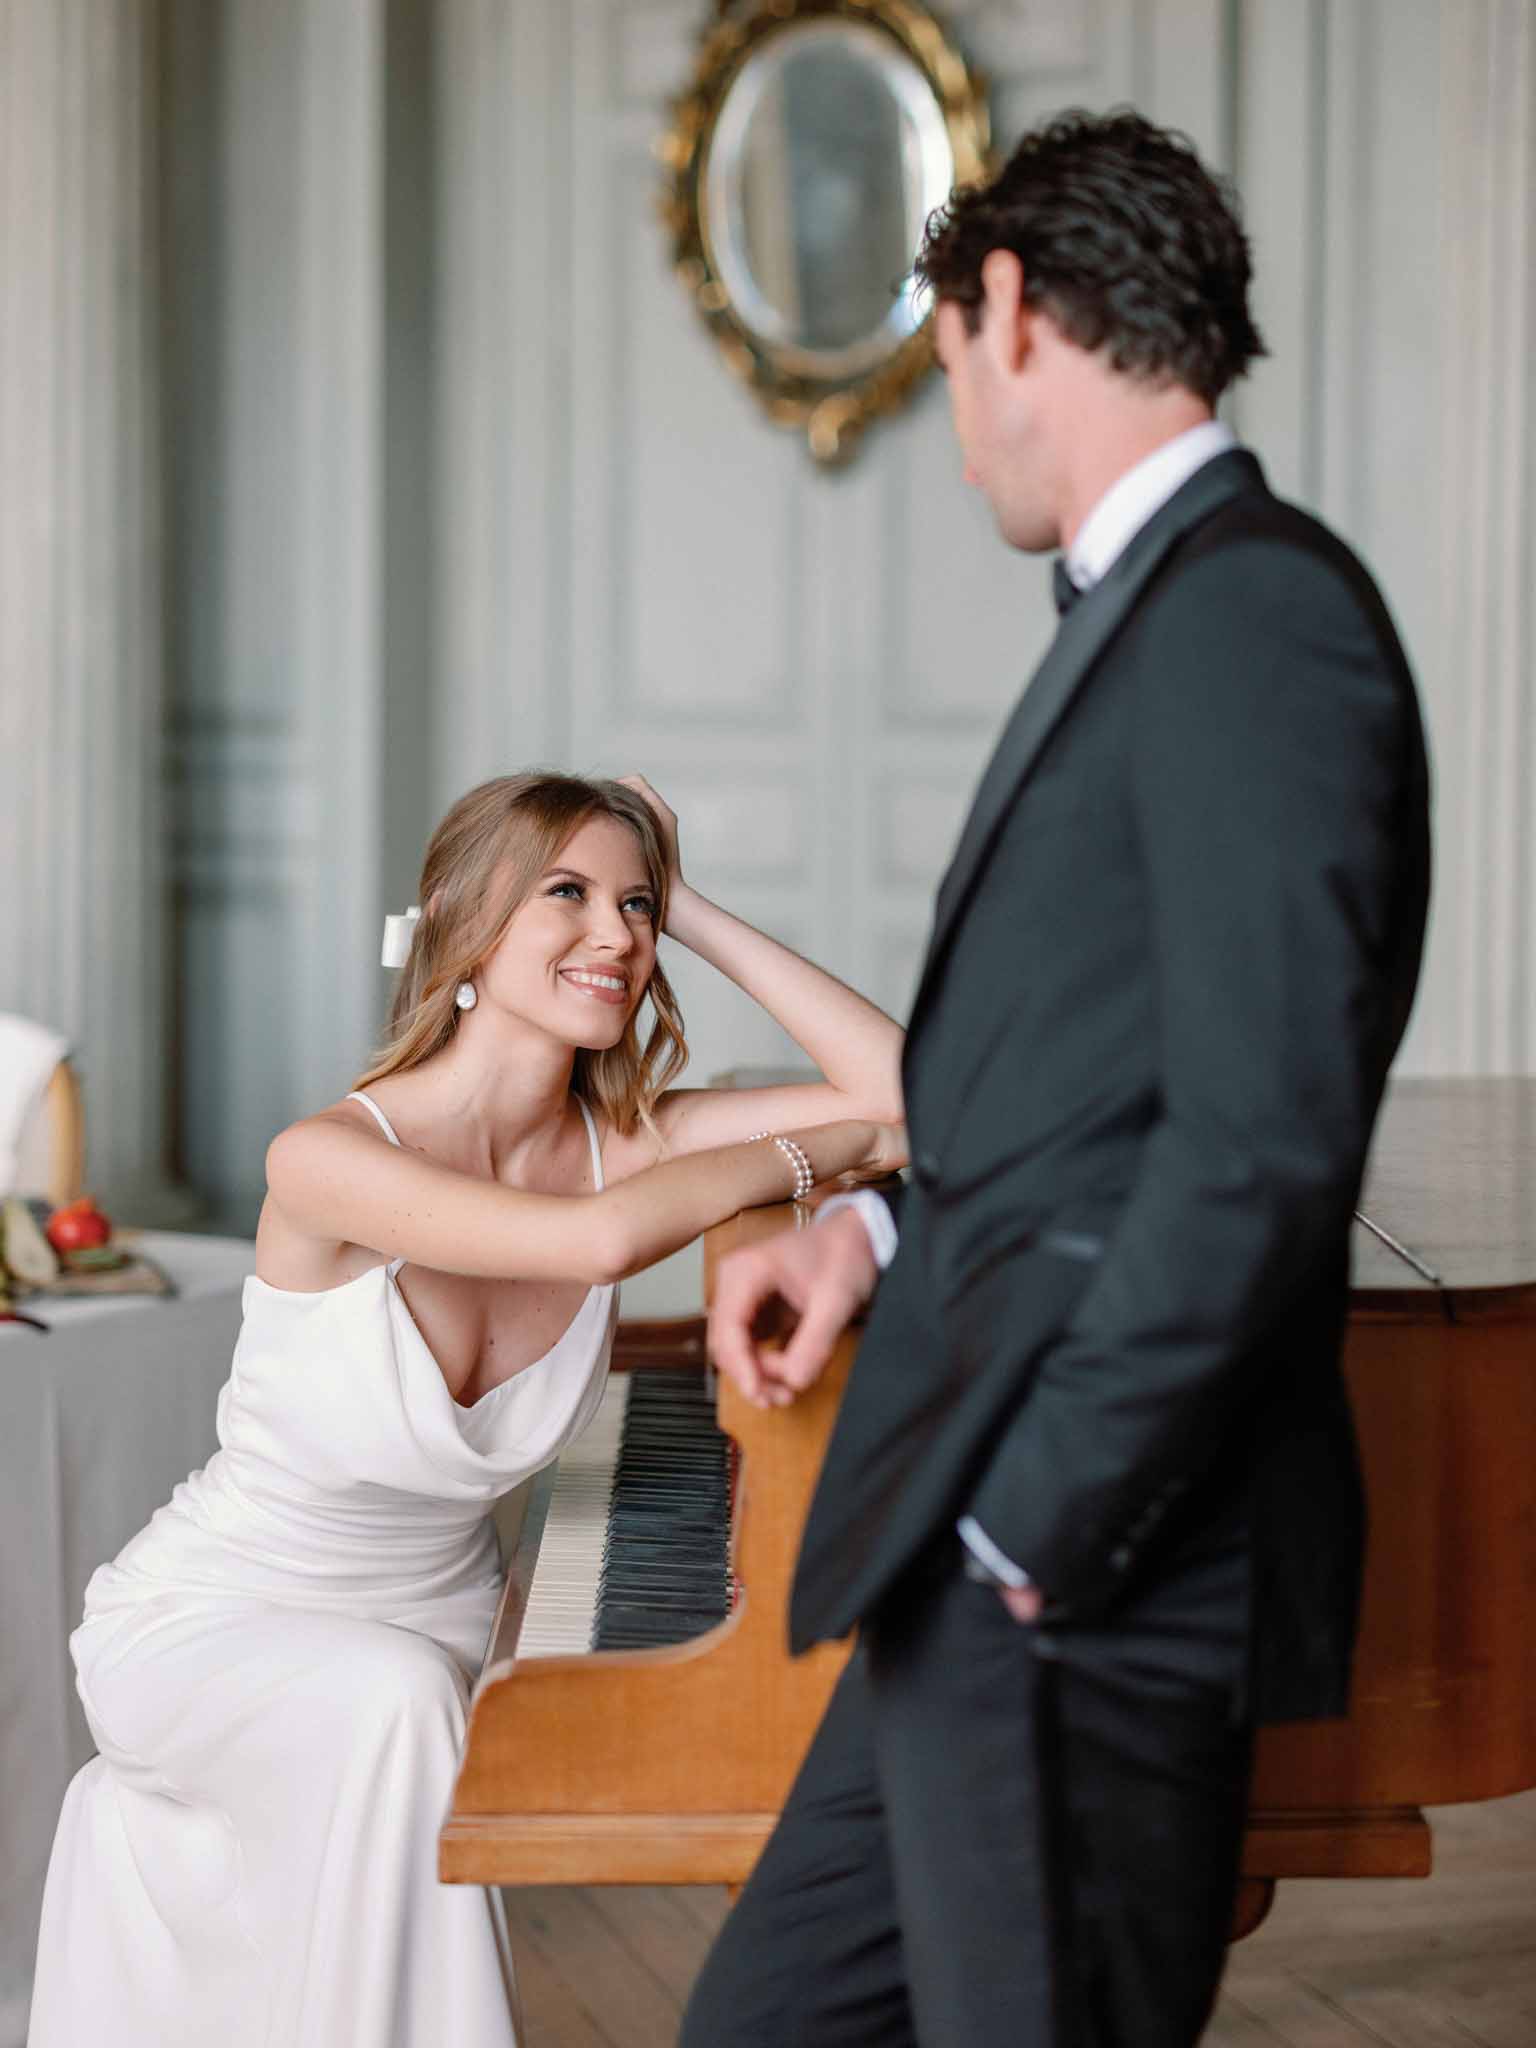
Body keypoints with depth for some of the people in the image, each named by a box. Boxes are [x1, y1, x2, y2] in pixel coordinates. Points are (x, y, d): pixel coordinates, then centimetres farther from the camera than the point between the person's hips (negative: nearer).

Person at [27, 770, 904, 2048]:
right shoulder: (331, 1158, -26)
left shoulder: (618, 1142, -10)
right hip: (210, 1633, -6)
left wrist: (691, 913, -16)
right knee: (394, 1702, -34)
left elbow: (902, 1091, -20)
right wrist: (816, 1148, -26)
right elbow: (605, 1238, -41)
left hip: (436, 1627, 6)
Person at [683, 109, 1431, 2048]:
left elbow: (1267, 1130, -21)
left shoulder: (1254, 607, -14)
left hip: (1089, 1593, -9)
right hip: (986, 1587, 9)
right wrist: (887, 1225, 12)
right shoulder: (1151, 611, 17)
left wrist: (1042, 1526, -18)